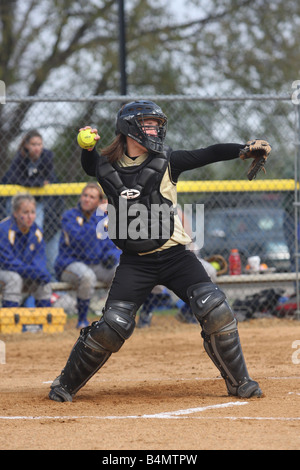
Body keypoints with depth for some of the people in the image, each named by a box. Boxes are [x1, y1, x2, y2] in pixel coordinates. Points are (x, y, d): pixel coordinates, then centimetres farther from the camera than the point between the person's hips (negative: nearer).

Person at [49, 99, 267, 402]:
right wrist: (87, 147, 5)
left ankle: (239, 382, 3)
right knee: (112, 327, -7)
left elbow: (208, 155, -8)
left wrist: (245, 149, -21)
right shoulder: (107, 168, 4)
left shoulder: (165, 164, 1)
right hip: (135, 263, 0)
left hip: (175, 256, 0)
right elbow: (91, 167, 27)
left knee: (215, 311, -14)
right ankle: (66, 385, 13)